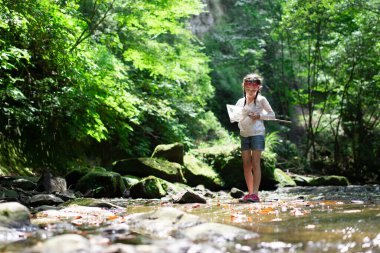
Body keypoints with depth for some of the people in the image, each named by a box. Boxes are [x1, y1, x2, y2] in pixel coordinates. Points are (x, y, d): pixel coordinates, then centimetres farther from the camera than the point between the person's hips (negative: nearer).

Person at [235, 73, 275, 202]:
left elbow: (272, 115, 2)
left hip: (257, 134, -5)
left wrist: (259, 116, -13)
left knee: (255, 163, -9)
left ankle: (255, 194, -12)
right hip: (244, 135, 5)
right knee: (246, 164, 2)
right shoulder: (240, 102, 12)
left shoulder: (261, 100, 0)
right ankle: (250, 193, 8)